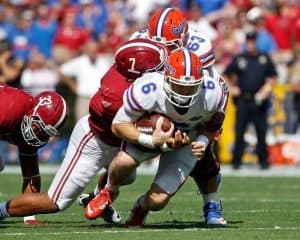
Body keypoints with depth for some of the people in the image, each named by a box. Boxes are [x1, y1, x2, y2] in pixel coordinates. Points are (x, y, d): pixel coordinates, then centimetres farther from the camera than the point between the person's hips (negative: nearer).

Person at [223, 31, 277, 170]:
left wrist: (267, 88, -2)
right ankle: (236, 161, 4)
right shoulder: (239, 59, 7)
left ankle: (263, 160, 8)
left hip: (259, 101, 0)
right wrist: (231, 88, 1)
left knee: (261, 131, 0)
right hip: (243, 100, 0)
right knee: (239, 131, -1)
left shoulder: (265, 59, 9)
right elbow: (226, 75, 14)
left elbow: (273, 77, 14)